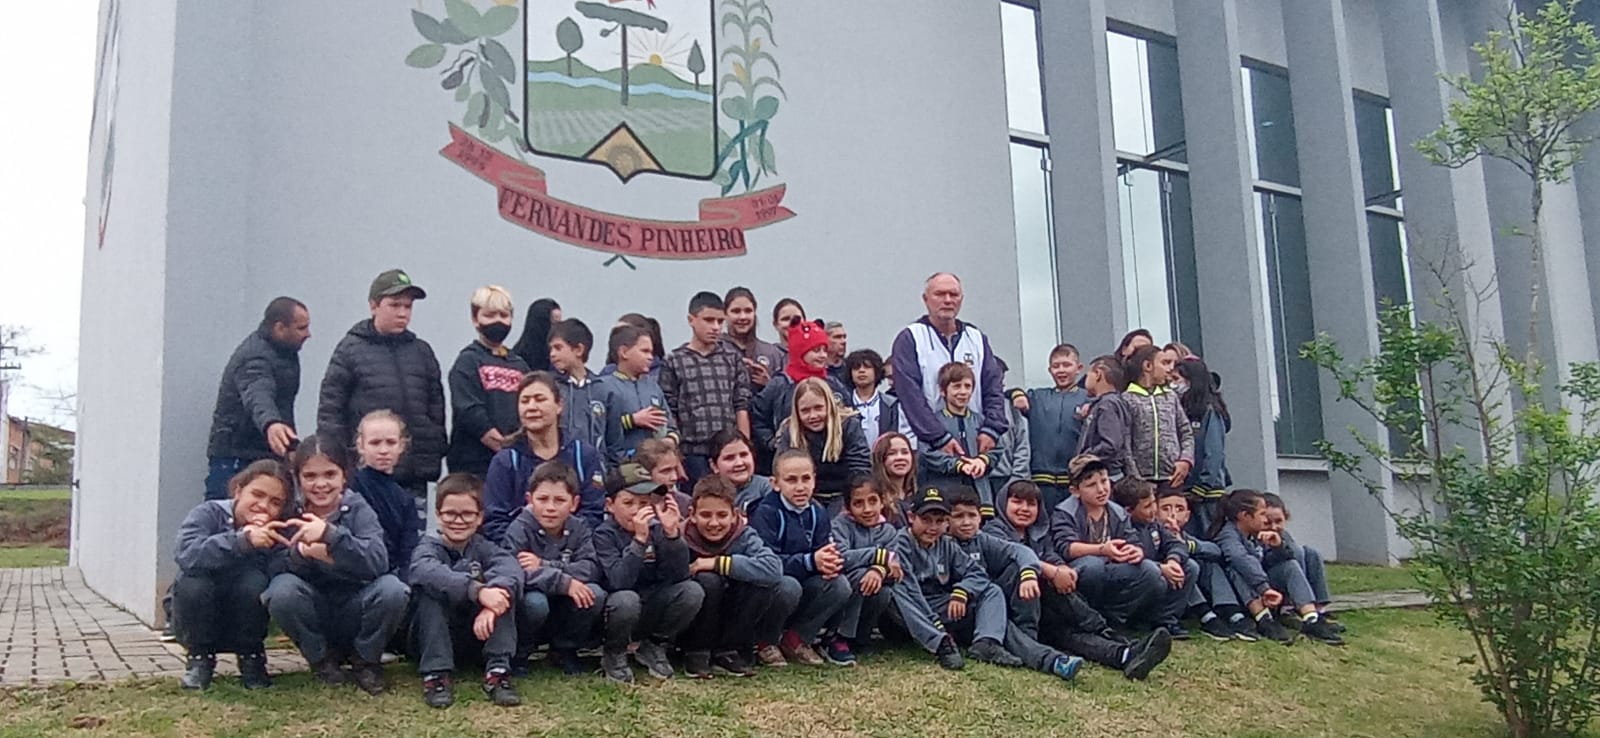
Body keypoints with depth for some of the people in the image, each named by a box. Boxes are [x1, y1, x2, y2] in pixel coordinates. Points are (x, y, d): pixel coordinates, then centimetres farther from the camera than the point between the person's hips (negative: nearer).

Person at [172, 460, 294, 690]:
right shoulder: (209, 513, -16)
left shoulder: (277, 533, -9)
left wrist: (266, 545, -38)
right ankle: (200, 659, -6)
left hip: (243, 625, 1)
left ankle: (251, 659, -5)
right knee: (193, 583, -31)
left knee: (254, 581, -28)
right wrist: (242, 541, -49)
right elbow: (187, 555, -38)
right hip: (199, 623, -1)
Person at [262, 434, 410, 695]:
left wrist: (330, 535, -38)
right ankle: (322, 659, -1)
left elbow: (379, 561, -25)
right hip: (313, 612, 1)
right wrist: (301, 553, -34)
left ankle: (366, 660, 0)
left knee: (392, 589, -30)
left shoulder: (357, 509, -9)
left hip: (354, 612, -1)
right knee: (282, 589, -29)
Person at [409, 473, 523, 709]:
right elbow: (427, 572, -34)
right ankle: (436, 673, -28)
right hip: (434, 637, -2)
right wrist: (478, 591, -49)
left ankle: (498, 670, -24)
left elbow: (511, 569, -23)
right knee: (430, 591, -27)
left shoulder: (484, 548, 1)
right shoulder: (429, 547, -7)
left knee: (503, 590, -21)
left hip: (479, 633, 2)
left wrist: (490, 605, -45)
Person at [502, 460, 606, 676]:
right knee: (535, 601, -35)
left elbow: (591, 569, -18)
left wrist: (544, 566, -29)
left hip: (563, 616, 4)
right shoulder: (519, 529, -13)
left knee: (594, 594, -23)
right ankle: (517, 654, -5)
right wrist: (563, 582, -34)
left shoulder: (579, 529, -2)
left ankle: (565, 650, 2)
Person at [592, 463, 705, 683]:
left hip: (651, 611, 4)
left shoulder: (656, 528, -3)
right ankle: (613, 655, -4)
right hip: (619, 609, -4)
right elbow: (619, 582, -27)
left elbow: (679, 576, -13)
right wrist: (639, 539, -35)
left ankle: (653, 647, 4)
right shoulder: (604, 534, -13)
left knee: (692, 591, -20)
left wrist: (672, 533, -26)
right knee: (626, 599, -36)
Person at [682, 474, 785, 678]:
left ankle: (727, 653, -6)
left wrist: (719, 563, -31)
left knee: (766, 584, -22)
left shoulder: (744, 536, -12)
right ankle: (696, 654, -9)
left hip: (729, 620, 2)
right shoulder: (682, 539, -16)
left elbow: (774, 569, -32)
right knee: (708, 580, -30)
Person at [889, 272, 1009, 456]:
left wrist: (991, 430, -6)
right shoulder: (910, 339, 1)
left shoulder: (977, 338, 16)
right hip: (924, 449, -4)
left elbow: (994, 387, 11)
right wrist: (940, 438, -16)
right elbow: (910, 396, -8)